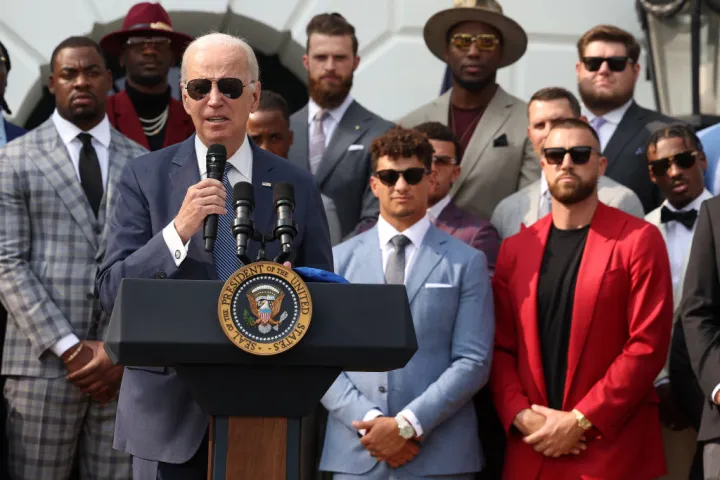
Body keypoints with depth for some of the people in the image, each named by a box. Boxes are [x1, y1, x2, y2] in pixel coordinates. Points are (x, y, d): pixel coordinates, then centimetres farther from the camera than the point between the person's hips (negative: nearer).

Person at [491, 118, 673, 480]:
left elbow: (648, 346, -9)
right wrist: (521, 417, -8)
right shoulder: (515, 248, 10)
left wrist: (580, 421, -13)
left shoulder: (639, 240, -2)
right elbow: (500, 348, 9)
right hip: (531, 449, 4)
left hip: (613, 449, -3)